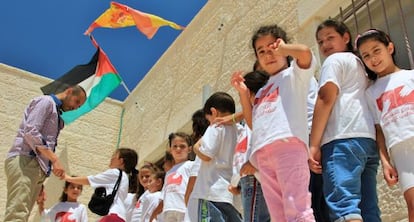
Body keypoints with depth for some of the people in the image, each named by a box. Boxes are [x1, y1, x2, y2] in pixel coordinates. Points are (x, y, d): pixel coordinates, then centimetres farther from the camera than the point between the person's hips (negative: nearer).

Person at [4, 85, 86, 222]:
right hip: (24, 161, -9)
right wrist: (54, 159, -17)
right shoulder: (46, 101, 2)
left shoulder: (57, 115, 28)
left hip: (38, 167, 9)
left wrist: (40, 180, 14)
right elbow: (30, 131, -14)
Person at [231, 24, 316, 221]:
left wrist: (283, 48, 10)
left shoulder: (294, 74, 14)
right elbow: (253, 124, 27)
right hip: (262, 153, 7)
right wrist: (243, 93, 21)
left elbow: (304, 52, -9)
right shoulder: (262, 91, 33)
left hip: (288, 143, -7)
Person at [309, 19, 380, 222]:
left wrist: (314, 145, -9)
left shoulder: (335, 60, 10)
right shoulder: (359, 65, 34)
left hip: (344, 139, -9)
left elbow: (326, 99, -4)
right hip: (368, 140, 9)